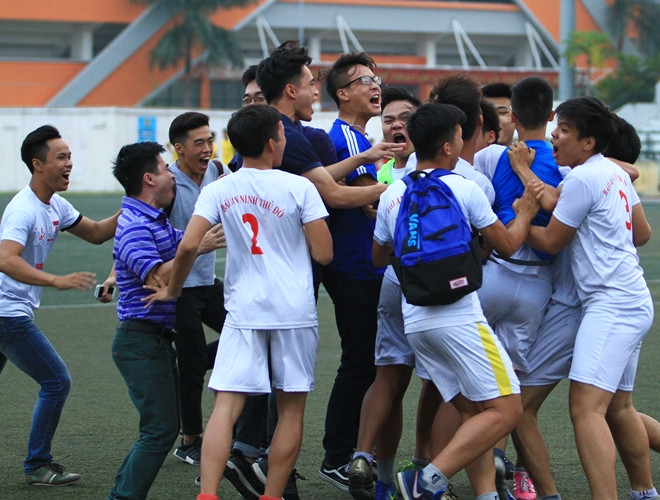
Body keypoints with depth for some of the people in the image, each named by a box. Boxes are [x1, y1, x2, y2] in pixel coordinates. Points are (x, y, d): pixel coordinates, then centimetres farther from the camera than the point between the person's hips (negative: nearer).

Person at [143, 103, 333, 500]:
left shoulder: (219, 191, 3)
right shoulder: (299, 188, -4)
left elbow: (188, 246, -7)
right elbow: (324, 254, -5)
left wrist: (173, 290, 9)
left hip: (243, 311, 2)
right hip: (295, 311, -2)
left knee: (226, 406, -3)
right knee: (291, 409, 9)